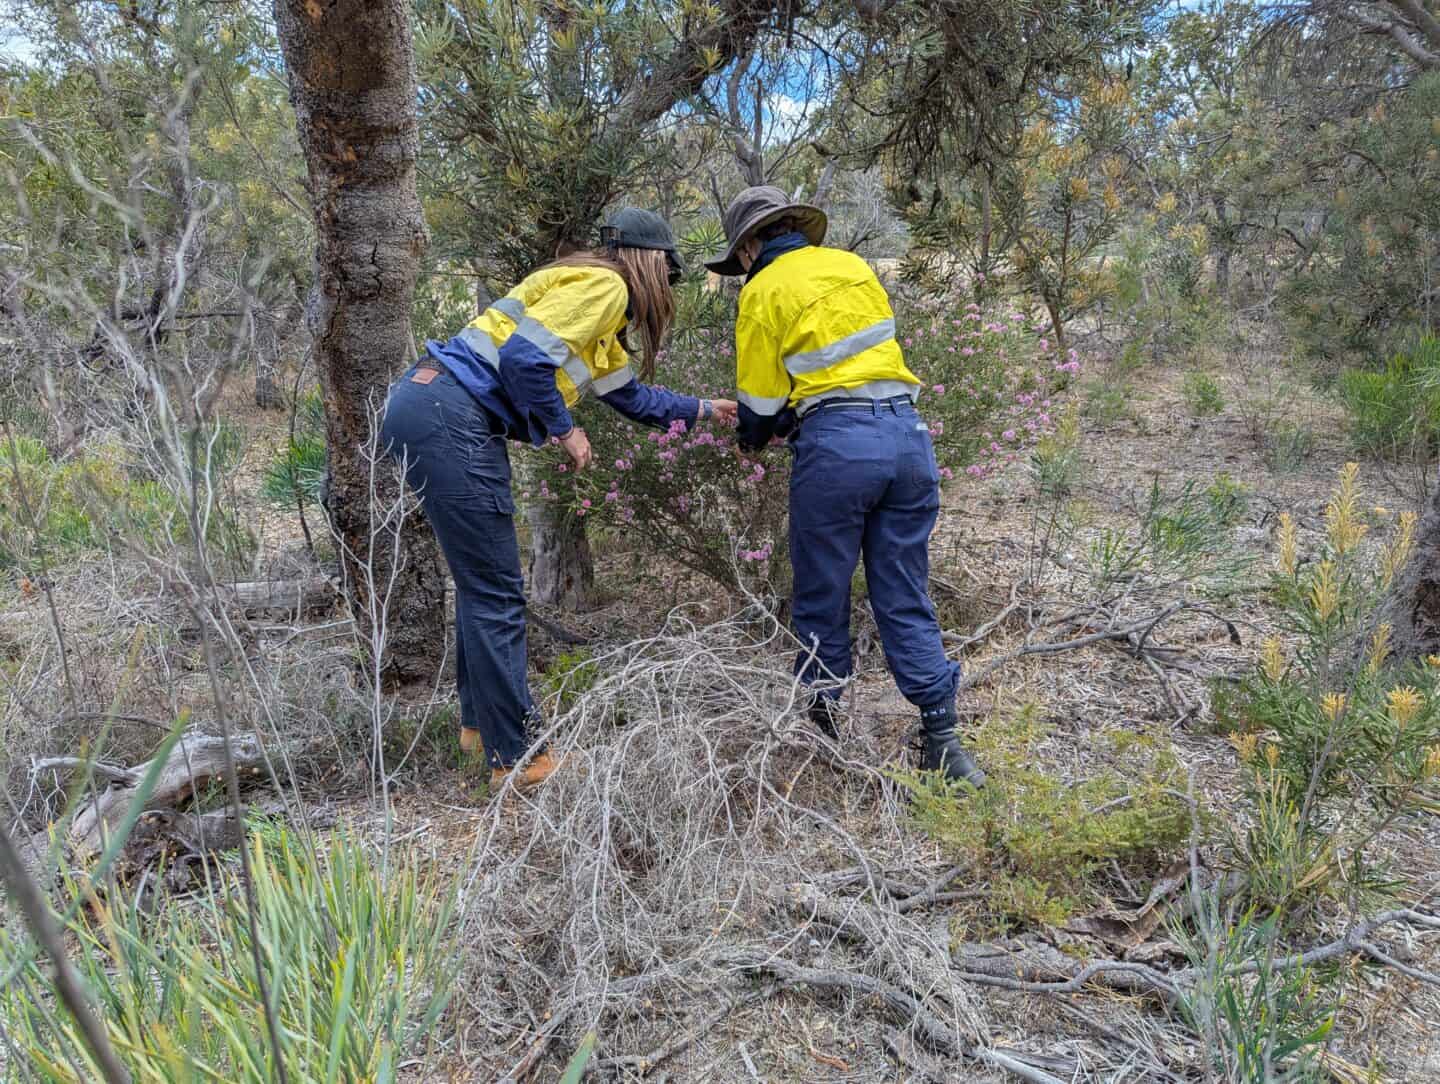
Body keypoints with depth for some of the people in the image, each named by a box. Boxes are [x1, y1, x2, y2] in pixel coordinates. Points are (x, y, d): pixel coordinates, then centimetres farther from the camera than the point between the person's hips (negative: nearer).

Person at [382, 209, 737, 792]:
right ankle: (516, 757, 3)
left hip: (422, 405, 11)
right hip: (448, 417, -11)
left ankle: (479, 721, 30)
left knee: (482, 582, 18)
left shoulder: (600, 306, 25)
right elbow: (524, 355, -18)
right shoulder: (602, 284, -5)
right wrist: (565, 429, -7)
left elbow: (630, 395, 35)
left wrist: (703, 408, 42)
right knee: (497, 592, -5)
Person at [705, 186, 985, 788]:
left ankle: (821, 722, 22)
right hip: (906, 430, 5)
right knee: (906, 597, 10)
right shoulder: (853, 265, 18)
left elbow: (760, 402, 3)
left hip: (835, 444, -5)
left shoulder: (763, 291, 3)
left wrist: (751, 438, 25)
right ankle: (942, 739, 8)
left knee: (821, 596, 11)